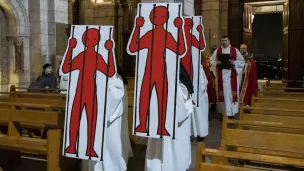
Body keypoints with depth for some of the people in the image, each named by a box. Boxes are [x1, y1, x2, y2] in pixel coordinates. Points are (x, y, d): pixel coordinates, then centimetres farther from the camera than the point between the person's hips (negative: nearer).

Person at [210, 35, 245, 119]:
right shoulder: (217, 51, 7)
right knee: (223, 93, 4)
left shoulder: (235, 50, 3)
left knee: (231, 93, -2)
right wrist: (216, 63, -9)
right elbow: (211, 60, 12)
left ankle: (230, 113, 3)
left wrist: (234, 63, -13)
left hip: (231, 76, -1)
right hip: (221, 75, 1)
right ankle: (224, 112, 13)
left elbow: (242, 61, 5)